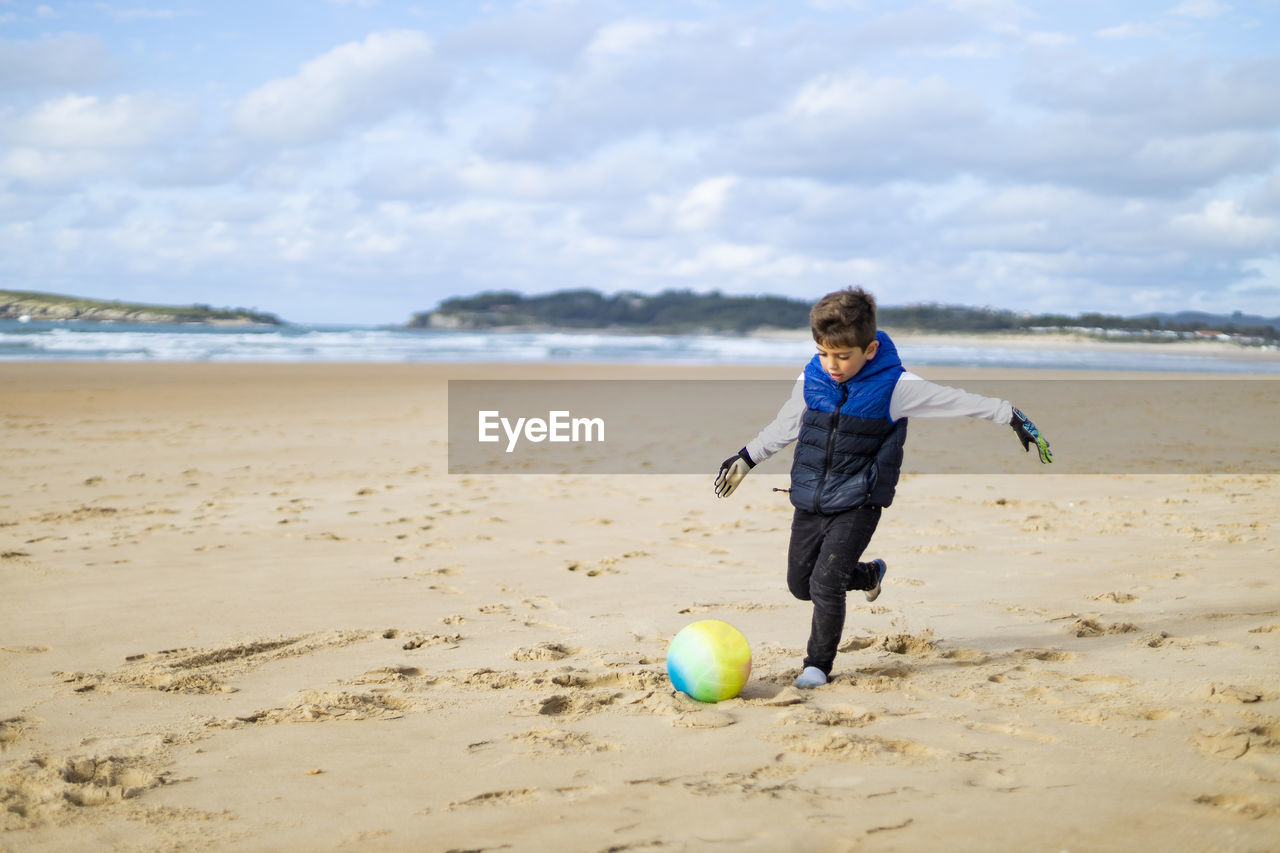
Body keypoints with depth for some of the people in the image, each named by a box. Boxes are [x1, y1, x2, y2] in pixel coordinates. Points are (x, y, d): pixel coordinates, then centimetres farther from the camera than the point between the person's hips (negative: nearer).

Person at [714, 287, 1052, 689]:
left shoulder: (894, 386, -14)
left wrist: (1013, 418, -7)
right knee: (800, 585, 13)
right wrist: (745, 459, 19)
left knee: (825, 584, -16)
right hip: (809, 502, 5)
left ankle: (818, 664, 8)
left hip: (857, 504, -5)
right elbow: (784, 426, 15)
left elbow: (959, 401, -8)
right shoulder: (810, 380, -3)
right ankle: (870, 574, 41)